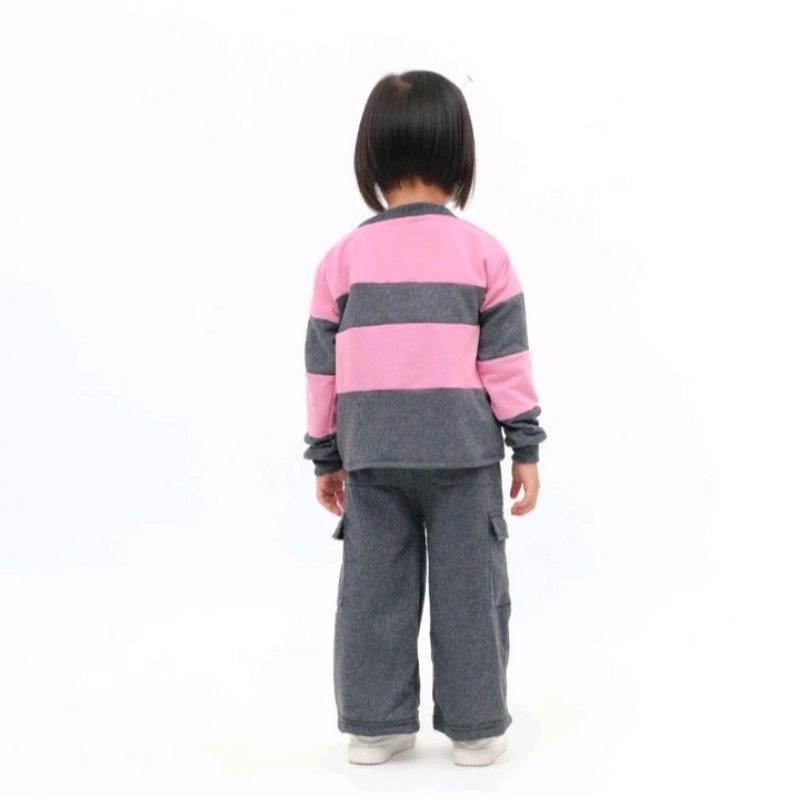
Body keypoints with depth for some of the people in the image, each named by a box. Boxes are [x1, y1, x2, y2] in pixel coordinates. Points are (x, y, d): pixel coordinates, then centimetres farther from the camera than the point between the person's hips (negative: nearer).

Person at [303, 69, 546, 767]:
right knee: (469, 591, 7)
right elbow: (505, 361, -4)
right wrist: (526, 446, 4)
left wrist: (325, 455, 14)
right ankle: (476, 727, 15)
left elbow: (323, 367, 5)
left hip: (371, 454, 2)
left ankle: (375, 725, 17)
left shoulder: (344, 257, 2)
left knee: (373, 592, 10)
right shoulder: (483, 252, -3)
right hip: (462, 450, -1)